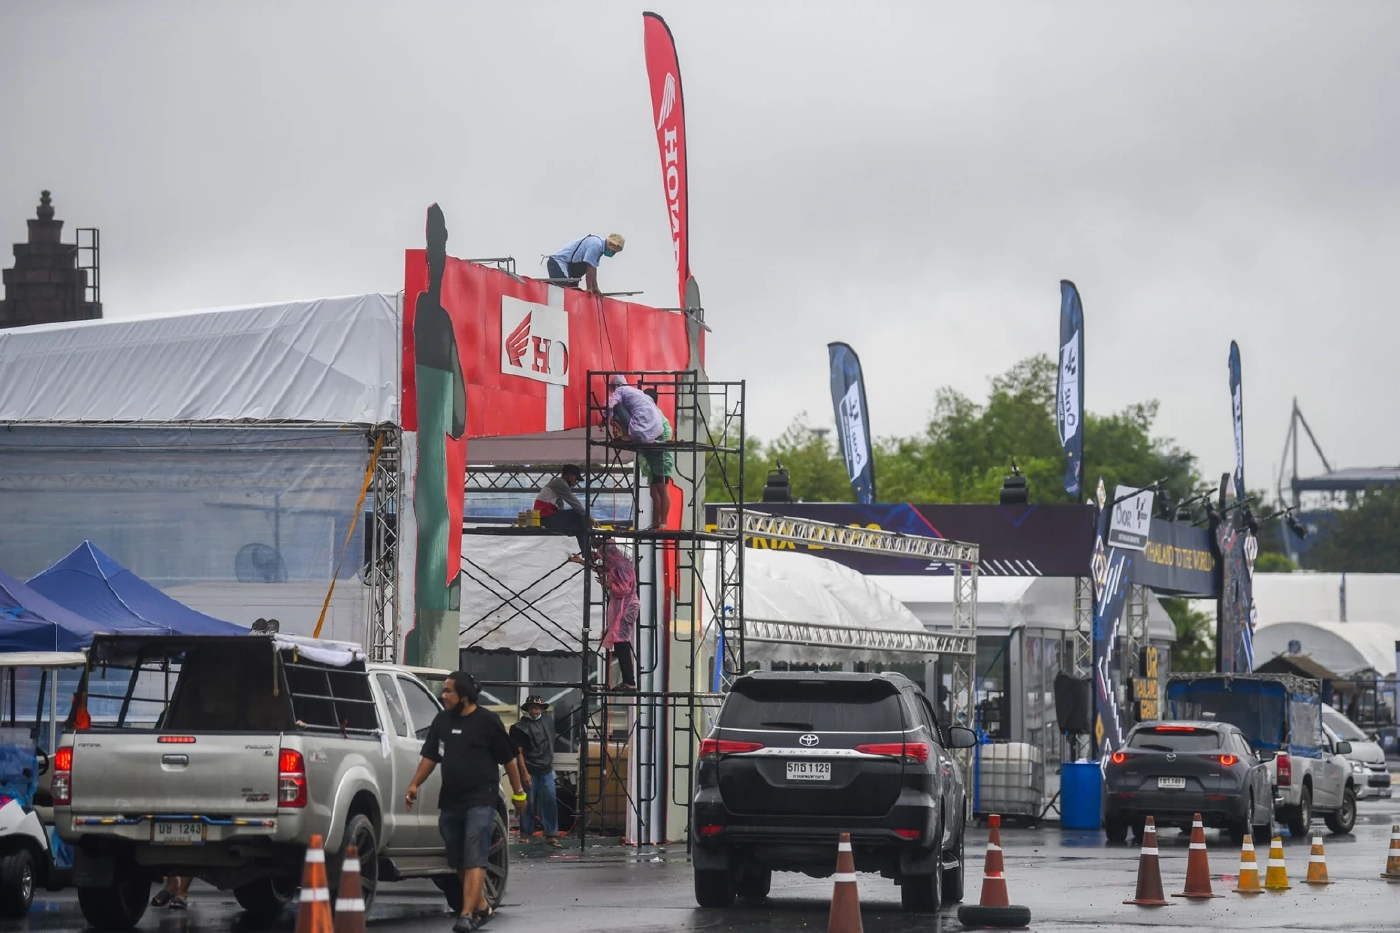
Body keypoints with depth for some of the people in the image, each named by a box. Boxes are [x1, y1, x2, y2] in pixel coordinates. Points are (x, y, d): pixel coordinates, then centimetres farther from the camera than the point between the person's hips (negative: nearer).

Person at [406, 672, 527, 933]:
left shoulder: (487, 721, -5)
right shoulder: (442, 721, 11)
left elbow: (508, 759, 0)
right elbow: (430, 757, 15)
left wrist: (518, 793, 3)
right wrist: (415, 784, 1)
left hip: (480, 800, -7)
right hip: (450, 801, 7)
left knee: (474, 859, -13)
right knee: (458, 861, 12)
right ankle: (482, 907, 28)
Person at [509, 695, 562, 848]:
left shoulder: (548, 724, 12)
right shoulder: (521, 727, -5)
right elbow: (518, 752, -8)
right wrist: (525, 773, -13)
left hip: (546, 771, 4)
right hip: (529, 771, -4)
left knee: (550, 801, -4)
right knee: (529, 803, 1)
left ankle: (551, 835, -4)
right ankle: (526, 834, 12)